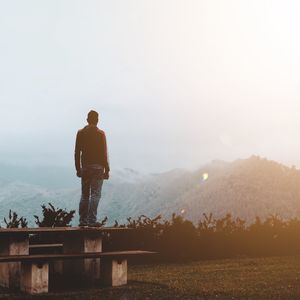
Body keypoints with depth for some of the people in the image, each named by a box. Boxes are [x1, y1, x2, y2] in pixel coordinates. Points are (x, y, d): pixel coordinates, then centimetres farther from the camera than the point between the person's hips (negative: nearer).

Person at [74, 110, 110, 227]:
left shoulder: (80, 133, 6)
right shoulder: (100, 133, -6)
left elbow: (77, 153, 7)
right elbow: (104, 153, -7)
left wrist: (78, 169, 14)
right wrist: (107, 170, -2)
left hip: (85, 167, 4)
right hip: (97, 167, -4)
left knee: (84, 195, 11)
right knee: (95, 194, -3)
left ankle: (83, 220, 12)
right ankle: (92, 220, -8)